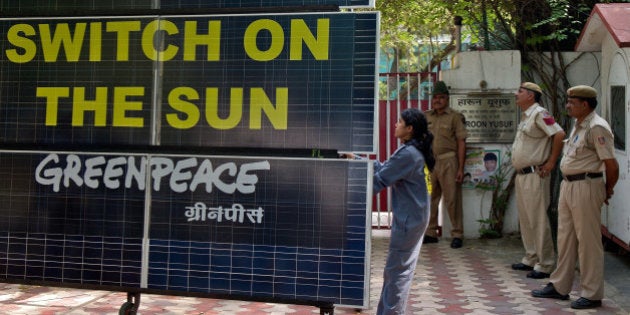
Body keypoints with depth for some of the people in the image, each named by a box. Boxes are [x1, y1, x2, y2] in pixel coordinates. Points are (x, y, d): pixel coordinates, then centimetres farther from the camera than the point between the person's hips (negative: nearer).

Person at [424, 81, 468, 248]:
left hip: (448, 162, -4)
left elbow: (461, 143, -3)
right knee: (429, 199, 9)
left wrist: (461, 168, -8)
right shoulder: (426, 117, 12)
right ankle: (430, 233, 20)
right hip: (429, 162, 4)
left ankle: (457, 234, 8)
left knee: (452, 200, -2)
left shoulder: (455, 116, 0)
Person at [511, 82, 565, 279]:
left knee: (538, 220, -6)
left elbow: (559, 134, -23)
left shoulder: (539, 114, -13)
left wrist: (551, 162, -19)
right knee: (525, 219, 15)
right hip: (521, 175, 10)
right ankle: (531, 259, 26)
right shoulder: (525, 116, 16)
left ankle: (545, 265, 2)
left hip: (535, 175, -10)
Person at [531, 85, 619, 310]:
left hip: (585, 187, -10)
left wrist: (607, 192, -5)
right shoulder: (578, 125, 14)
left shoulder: (596, 127, -16)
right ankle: (559, 287, 26)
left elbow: (612, 165, -17)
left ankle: (592, 294, 9)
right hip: (568, 185, 10)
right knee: (565, 238, 15)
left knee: (588, 241, -1)